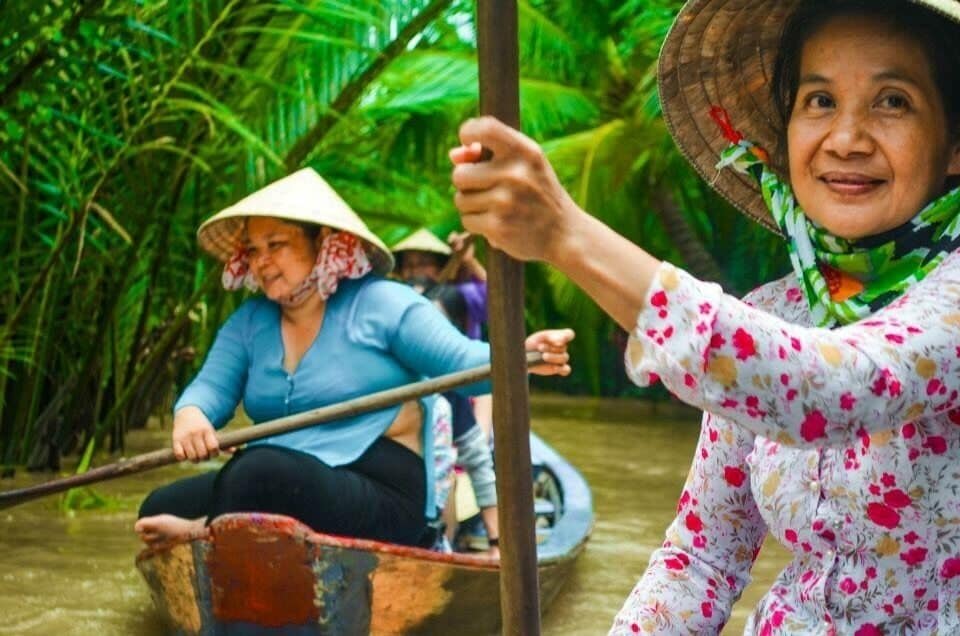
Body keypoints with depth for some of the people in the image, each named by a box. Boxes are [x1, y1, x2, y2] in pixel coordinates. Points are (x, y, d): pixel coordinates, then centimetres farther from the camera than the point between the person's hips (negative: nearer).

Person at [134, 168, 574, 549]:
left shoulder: (381, 304, -2)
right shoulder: (249, 323, 14)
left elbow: (461, 361, -8)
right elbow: (212, 386, 2)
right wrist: (191, 413, -23)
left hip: (382, 501, -6)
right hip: (277, 489, 6)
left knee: (262, 469, -32)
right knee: (161, 508, -8)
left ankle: (210, 534, -9)